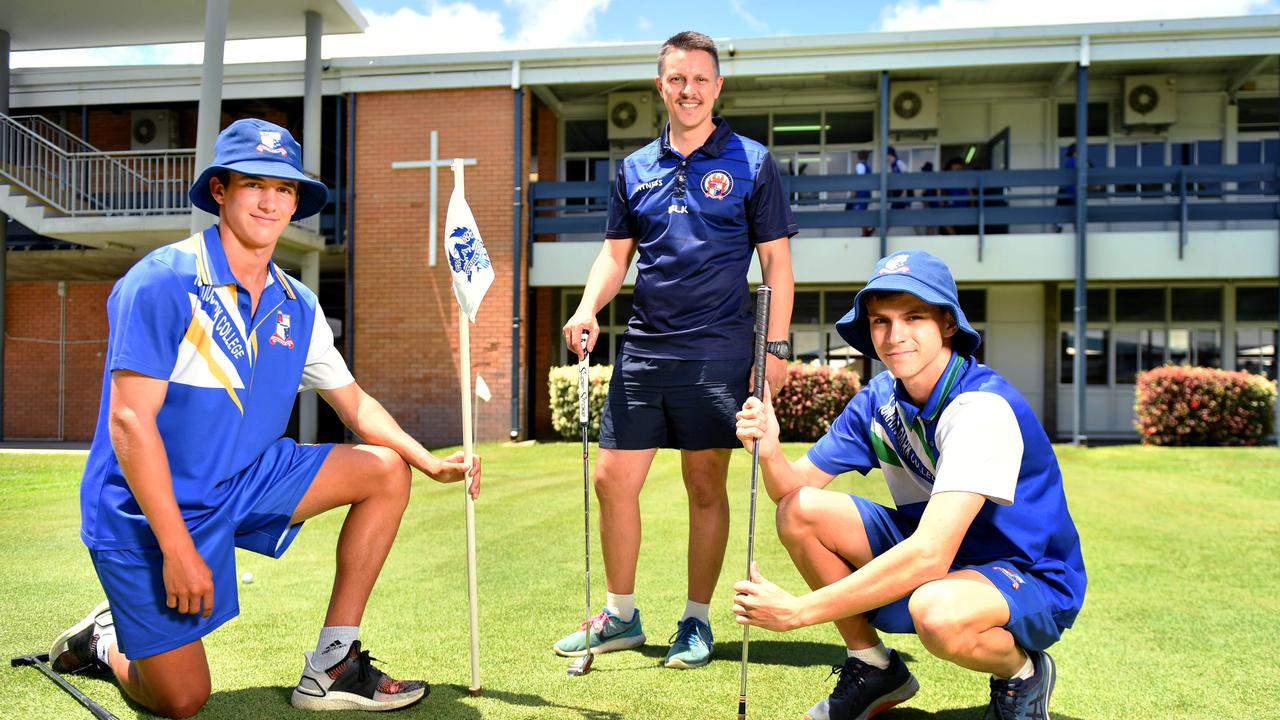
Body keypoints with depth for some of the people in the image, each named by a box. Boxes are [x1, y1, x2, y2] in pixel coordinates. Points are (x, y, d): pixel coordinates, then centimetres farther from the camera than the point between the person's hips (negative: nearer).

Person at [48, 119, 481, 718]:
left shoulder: (296, 306, 2)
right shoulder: (162, 282, -19)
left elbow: (354, 403, 10)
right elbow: (129, 422, -22)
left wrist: (433, 463, -4)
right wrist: (177, 550, -24)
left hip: (244, 483, 6)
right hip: (145, 511, -6)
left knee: (386, 470, -5)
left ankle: (331, 666, -1)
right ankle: (107, 641, 30)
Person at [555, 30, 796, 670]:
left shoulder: (751, 163, 3)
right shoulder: (634, 169, 13)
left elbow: (775, 260, 1)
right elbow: (615, 252, 15)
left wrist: (776, 346, -6)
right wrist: (588, 308, -4)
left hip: (717, 353, -3)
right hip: (642, 349, 4)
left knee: (706, 489, 3)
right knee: (613, 480, 4)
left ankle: (697, 621, 19)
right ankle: (619, 616, 21)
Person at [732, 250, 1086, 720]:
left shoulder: (983, 407, -28)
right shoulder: (879, 400, -5)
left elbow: (930, 556, -36)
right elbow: (795, 486, -3)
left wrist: (799, 610, -35)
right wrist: (769, 452, -27)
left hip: (1032, 580, -6)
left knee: (936, 611, -40)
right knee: (800, 511, -10)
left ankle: (1022, 672, -2)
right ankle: (873, 669, 8)